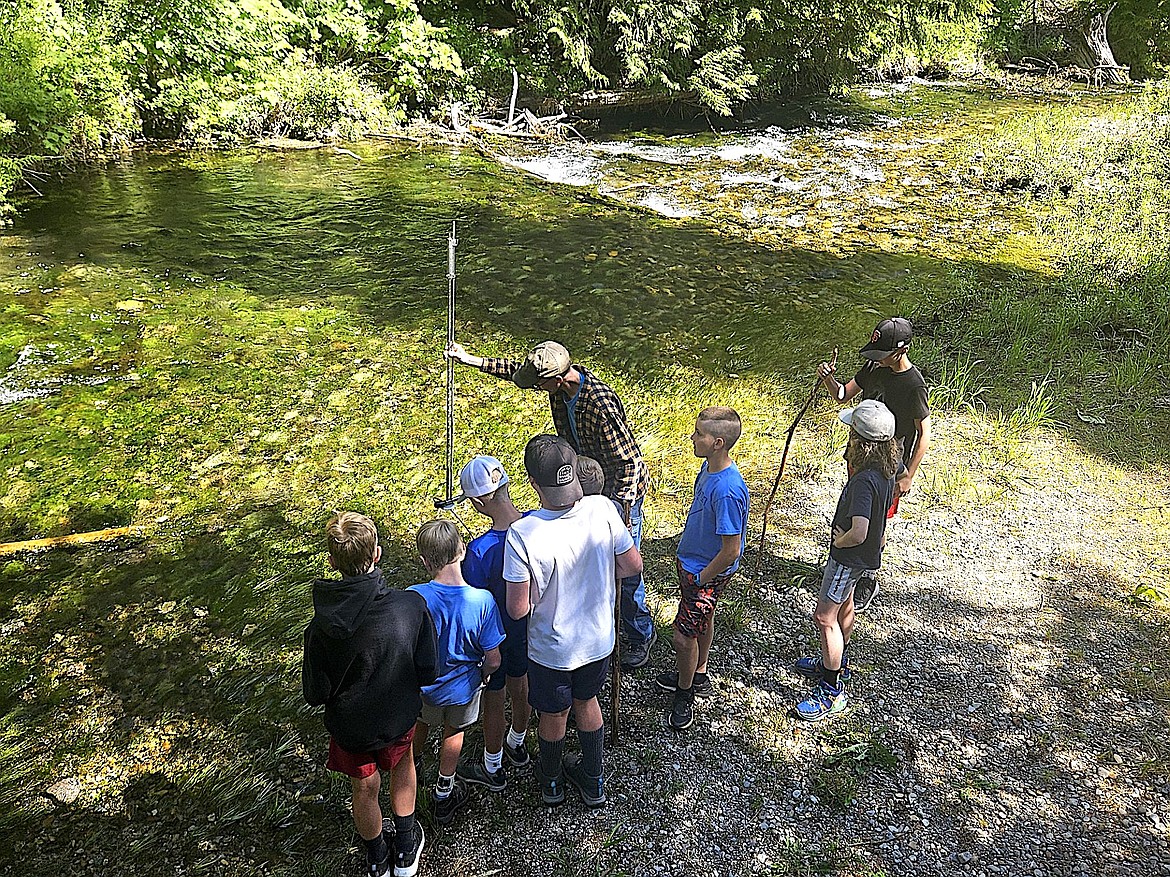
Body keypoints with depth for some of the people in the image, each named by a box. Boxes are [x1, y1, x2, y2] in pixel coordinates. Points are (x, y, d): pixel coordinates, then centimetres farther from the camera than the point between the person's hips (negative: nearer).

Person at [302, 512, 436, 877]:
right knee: (402, 764, 32)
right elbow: (428, 672, -17)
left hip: (350, 725, 0)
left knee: (365, 789, 26)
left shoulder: (320, 628, -30)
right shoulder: (411, 605, -30)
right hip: (398, 716, 0)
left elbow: (315, 695, -16)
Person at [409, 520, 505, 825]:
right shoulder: (482, 601, -30)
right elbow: (493, 660, -21)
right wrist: (482, 675, 2)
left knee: (419, 726, 32)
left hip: (421, 683, 1)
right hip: (462, 686, -1)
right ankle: (444, 794, 48)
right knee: (454, 732, 28)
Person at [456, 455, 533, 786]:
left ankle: (493, 770, 43)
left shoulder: (480, 550, -37)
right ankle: (517, 746, 56)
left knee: (493, 702, 19)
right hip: (528, 627, 6)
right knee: (521, 686, 30)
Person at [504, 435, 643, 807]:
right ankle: (592, 781, 51)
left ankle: (551, 781, 54)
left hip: (552, 649, -3)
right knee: (587, 700, 30)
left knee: (554, 715, 25)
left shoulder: (522, 534, -33)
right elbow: (633, 565, -9)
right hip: (599, 640, 3)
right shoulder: (603, 509, -23)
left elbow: (518, 609, -24)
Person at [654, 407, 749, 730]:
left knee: (684, 636, 3)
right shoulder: (709, 467, -7)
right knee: (703, 620, 26)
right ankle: (698, 676, 47)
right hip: (692, 561, 9)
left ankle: (685, 694, 27)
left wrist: (699, 581, -17)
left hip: (707, 573, -9)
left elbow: (731, 551, -28)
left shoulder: (728, 491, -35)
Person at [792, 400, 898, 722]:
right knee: (843, 605, 26)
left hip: (850, 554, -10)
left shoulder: (864, 480, -35)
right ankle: (836, 664, 45)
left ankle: (832, 691, 9)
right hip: (868, 551, 10)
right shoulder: (887, 467, -6)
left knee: (825, 617, -1)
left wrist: (840, 541, -20)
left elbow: (858, 533, -40)